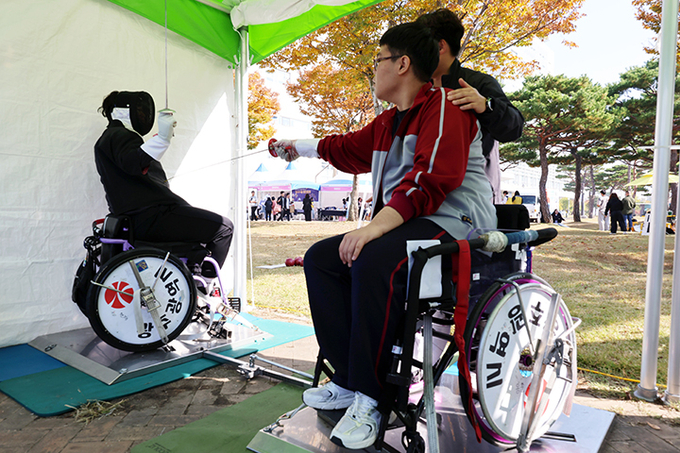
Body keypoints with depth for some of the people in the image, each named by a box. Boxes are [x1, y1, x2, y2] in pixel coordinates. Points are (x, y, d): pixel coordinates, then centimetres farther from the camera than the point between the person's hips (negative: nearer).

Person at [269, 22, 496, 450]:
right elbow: (348, 149, 34)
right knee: (320, 258, -2)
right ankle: (347, 380, -4)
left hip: (454, 220, -9)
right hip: (404, 224, 10)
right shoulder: (388, 122, 21)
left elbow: (429, 182, -22)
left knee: (373, 260, -36)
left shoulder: (443, 106, -8)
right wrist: (298, 147, 45)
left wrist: (374, 227, -30)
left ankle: (369, 398, -21)